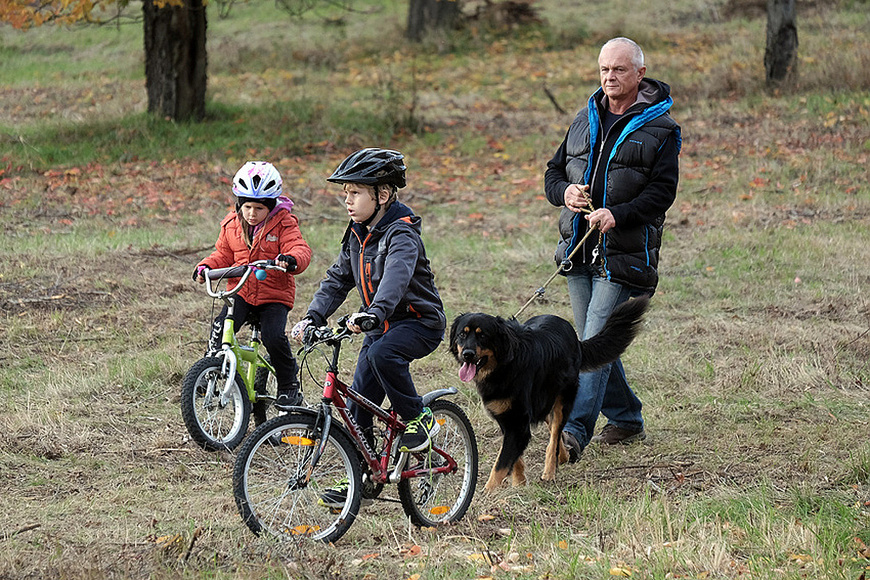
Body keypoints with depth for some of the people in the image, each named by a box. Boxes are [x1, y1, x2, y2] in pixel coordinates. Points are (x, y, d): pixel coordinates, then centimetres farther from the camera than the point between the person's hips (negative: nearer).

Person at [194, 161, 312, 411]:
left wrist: (290, 259, -39)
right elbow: (223, 255, 18)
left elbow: (300, 249, -16)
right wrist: (205, 267, -1)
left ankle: (289, 385, 0)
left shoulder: (284, 224, -6)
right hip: (241, 291, 3)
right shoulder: (231, 225, 7)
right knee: (221, 328, -20)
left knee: (273, 337, -22)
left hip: (275, 295, -3)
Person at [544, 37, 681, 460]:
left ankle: (575, 430, -20)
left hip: (624, 254, -6)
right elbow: (554, 171, 17)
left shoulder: (660, 128, -3)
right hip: (579, 250, 6)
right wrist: (565, 192, -7)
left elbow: (662, 190, -10)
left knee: (596, 340, -14)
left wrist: (617, 214, -24)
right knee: (592, 342, 12)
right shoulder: (585, 119, 14)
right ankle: (626, 420, 27)